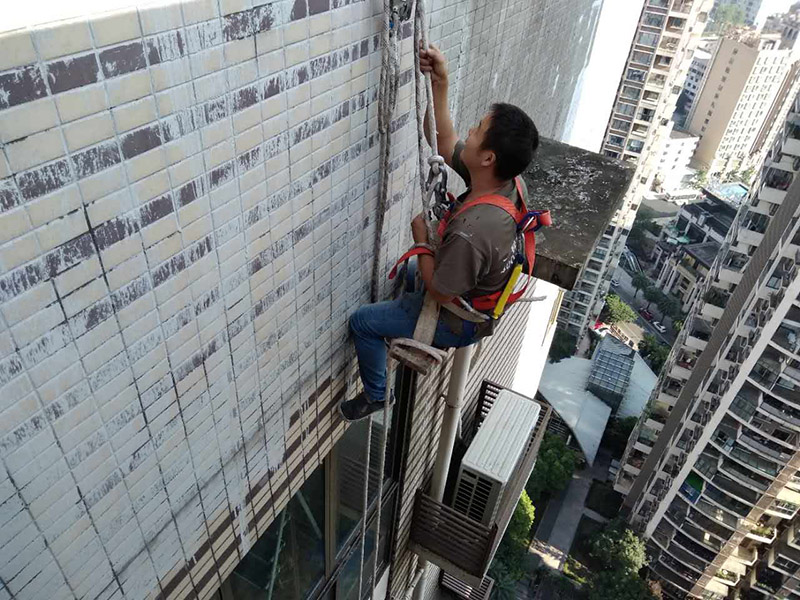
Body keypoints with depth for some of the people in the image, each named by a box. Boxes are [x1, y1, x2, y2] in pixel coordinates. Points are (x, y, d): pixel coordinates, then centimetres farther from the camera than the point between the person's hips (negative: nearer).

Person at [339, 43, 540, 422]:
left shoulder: (471, 232, -43)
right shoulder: (507, 182, -18)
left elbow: (439, 292, -27)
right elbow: (444, 144, -5)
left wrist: (420, 235, -17)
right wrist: (440, 84, -15)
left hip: (458, 321, -8)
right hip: (479, 294, 8)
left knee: (361, 322, 6)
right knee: (407, 271, 32)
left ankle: (375, 395, 27)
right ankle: (400, 332, 55)